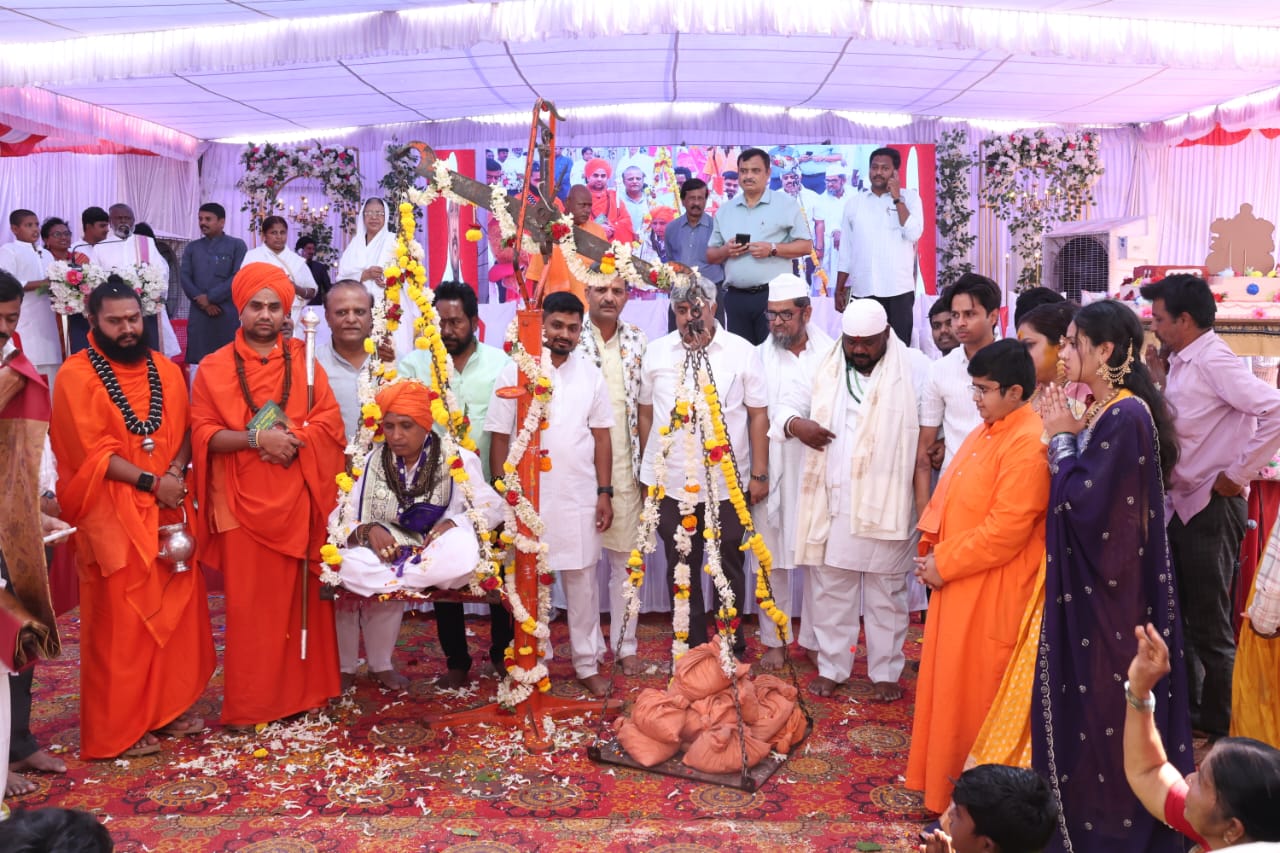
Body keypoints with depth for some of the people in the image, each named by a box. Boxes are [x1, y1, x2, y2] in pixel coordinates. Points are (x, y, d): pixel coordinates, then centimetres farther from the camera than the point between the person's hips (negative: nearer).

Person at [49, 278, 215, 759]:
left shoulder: (166, 371, 10)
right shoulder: (76, 375, -8)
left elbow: (186, 429, 8)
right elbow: (92, 453, -14)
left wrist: (176, 473, -10)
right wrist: (149, 481, -17)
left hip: (169, 508, 5)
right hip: (113, 516, -5)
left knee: (176, 608, 10)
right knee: (118, 621, 1)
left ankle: (169, 707, 25)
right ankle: (117, 731, 12)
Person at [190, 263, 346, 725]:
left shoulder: (303, 359, 10)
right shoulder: (214, 367, 4)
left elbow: (330, 421, 2)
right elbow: (202, 434, -3)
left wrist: (292, 438, -15)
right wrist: (257, 436, -17)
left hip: (299, 499, 2)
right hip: (243, 501, -2)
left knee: (302, 596, 8)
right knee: (249, 604, 2)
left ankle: (305, 690, 20)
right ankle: (251, 703, 11)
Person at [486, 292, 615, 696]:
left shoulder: (591, 374, 4)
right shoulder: (514, 372, -3)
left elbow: (601, 436, 6)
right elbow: (499, 437, -2)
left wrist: (605, 492, 2)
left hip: (579, 496, 2)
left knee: (582, 579, 8)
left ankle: (587, 664, 21)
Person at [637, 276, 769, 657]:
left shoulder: (742, 352, -3)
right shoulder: (656, 352, 1)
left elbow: (758, 415, -1)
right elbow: (645, 412, 8)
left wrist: (759, 473, -3)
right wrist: (649, 471, 8)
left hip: (728, 483, -1)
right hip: (671, 483, 2)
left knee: (729, 568, 11)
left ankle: (731, 648, 27)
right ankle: (692, 647, 28)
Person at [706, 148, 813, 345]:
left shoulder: (786, 204, 2)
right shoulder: (725, 210, 13)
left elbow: (805, 246, -1)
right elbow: (710, 255, 16)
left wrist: (772, 249, -15)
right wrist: (725, 251, -7)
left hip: (773, 294, -4)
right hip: (735, 297, 4)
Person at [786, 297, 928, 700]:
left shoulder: (914, 368, -1)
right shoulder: (826, 366, 8)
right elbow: (789, 403, 15)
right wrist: (796, 423, -6)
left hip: (887, 503, -3)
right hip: (832, 501, 3)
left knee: (887, 592, 8)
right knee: (830, 588, 10)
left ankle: (885, 672, 22)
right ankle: (831, 667, 23)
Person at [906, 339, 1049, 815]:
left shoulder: (1028, 445, -20)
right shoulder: (985, 432, 11)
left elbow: (1006, 530, -23)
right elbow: (949, 494, 16)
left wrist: (944, 565, -15)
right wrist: (932, 550, 4)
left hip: (993, 593, -9)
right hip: (958, 584, 9)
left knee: (975, 691, 3)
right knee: (948, 682, 18)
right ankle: (944, 780, 34)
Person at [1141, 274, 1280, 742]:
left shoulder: (1213, 361, -17)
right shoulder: (1182, 363, 10)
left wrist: (1235, 474, -21)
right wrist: (1159, 380, 4)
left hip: (1212, 508, -9)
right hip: (1184, 505, 9)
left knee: (1209, 627, 3)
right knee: (1181, 616, 19)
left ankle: (1216, 728, 18)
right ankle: (1186, 709, 35)